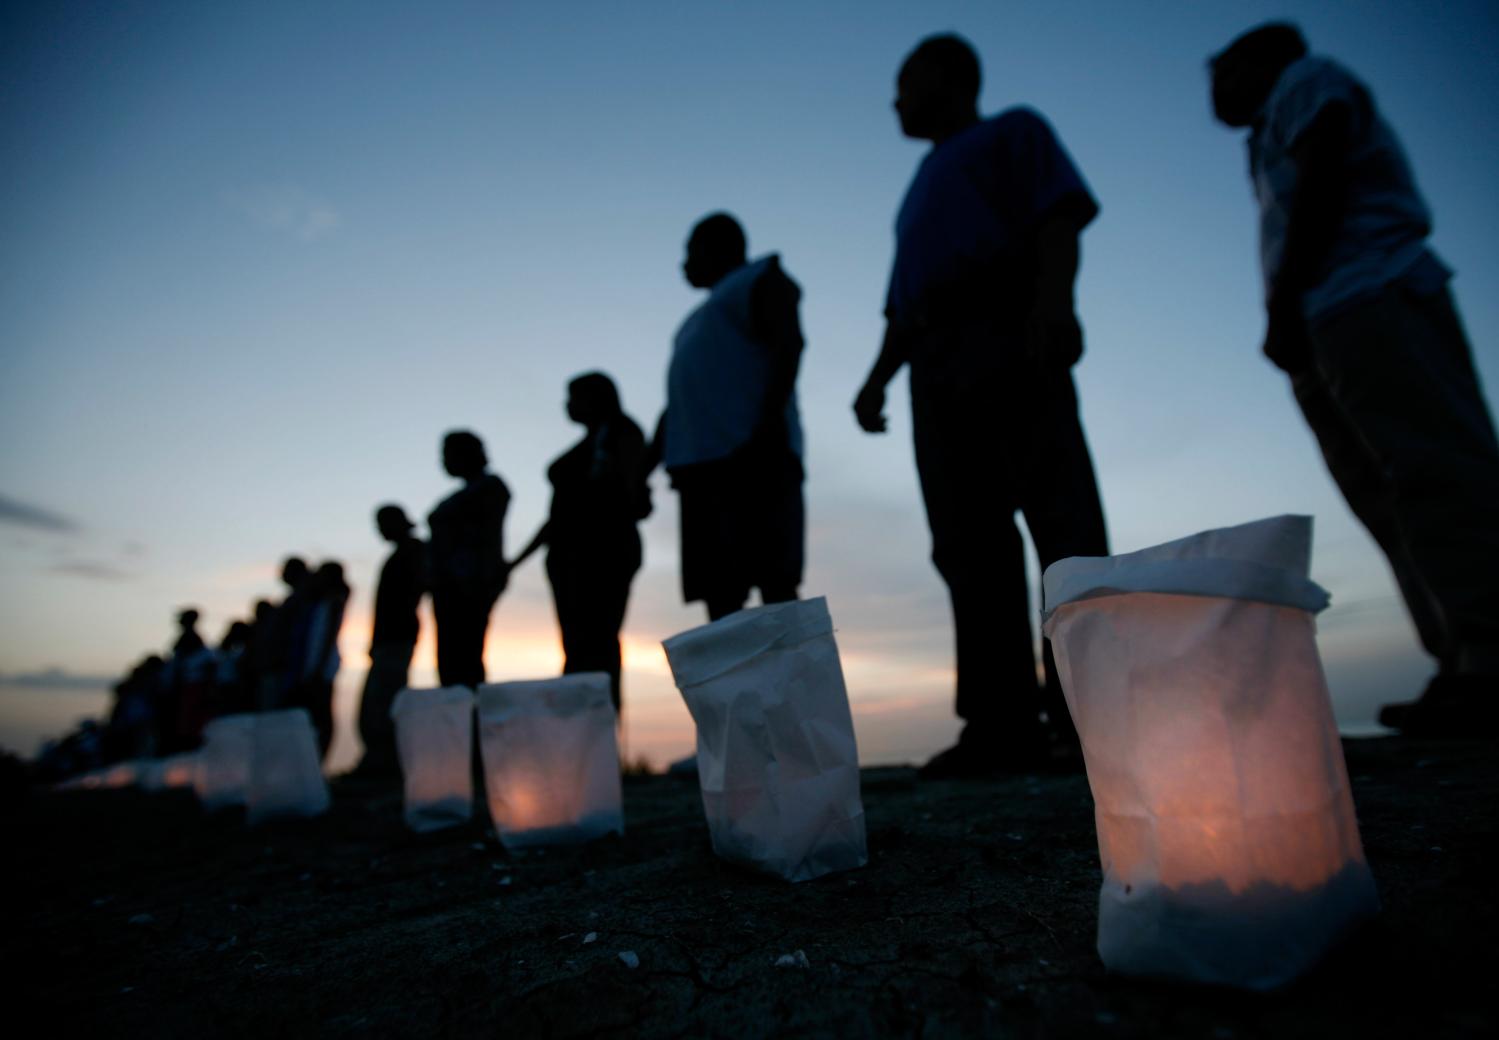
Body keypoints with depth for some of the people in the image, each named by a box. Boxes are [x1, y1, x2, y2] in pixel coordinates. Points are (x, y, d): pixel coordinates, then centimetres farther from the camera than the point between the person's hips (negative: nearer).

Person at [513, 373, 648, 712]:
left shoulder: (621, 433, 6)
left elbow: (638, 499, -8)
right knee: (577, 649, -2)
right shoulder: (580, 449, 27)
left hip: (605, 553, -7)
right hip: (569, 555, 7)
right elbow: (560, 514, 27)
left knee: (596, 646, -17)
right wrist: (517, 560, 27)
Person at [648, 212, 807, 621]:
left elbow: (789, 343, -8)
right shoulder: (702, 318, 35)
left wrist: (768, 427, -22)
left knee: (775, 582, -16)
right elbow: (678, 405, 30)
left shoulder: (761, 278, 11)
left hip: (752, 458, -8)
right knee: (719, 593, 0)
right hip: (702, 463, 8)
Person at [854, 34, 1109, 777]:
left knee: (1063, 522, -15)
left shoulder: (1013, 132, 19)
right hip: (937, 370, 7)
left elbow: (1059, 215, -1)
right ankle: (1005, 727, -5)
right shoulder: (922, 189, 37)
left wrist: (1052, 298, -19)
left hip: (1011, 339, -6)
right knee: (970, 548, -4)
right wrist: (880, 375, 14)